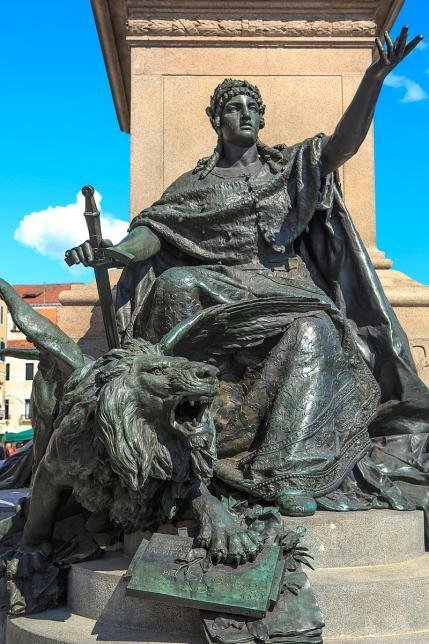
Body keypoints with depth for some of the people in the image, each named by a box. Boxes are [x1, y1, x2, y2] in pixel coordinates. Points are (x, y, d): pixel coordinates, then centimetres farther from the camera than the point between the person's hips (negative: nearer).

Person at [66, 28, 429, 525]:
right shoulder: (195, 182, 20)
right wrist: (113, 250, -15)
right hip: (217, 284, 1)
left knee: (314, 329, -34)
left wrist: (373, 80, -14)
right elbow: (155, 229, 8)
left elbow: (343, 144, 3)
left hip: (283, 287, 0)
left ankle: (290, 471, -38)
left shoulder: (289, 165, 20)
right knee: (174, 284, -33)